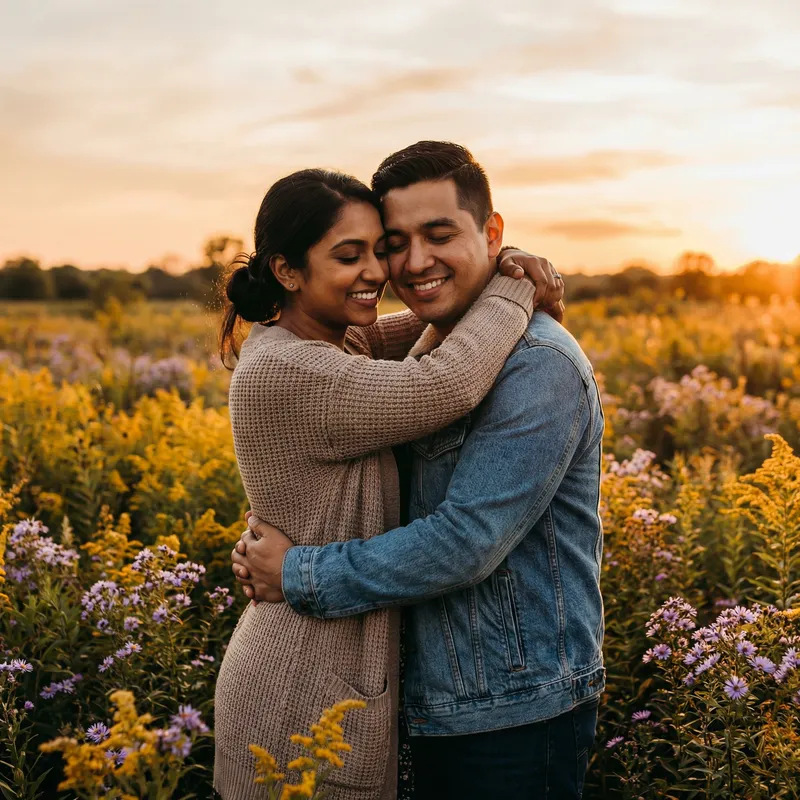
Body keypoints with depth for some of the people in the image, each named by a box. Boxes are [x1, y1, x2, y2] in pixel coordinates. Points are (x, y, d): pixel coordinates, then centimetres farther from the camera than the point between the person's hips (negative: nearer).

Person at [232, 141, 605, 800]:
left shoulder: (538, 366, -20)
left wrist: (298, 577, -18)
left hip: (520, 719, -8)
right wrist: (269, 544, -7)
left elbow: (466, 542, -26)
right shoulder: (428, 359, 9)